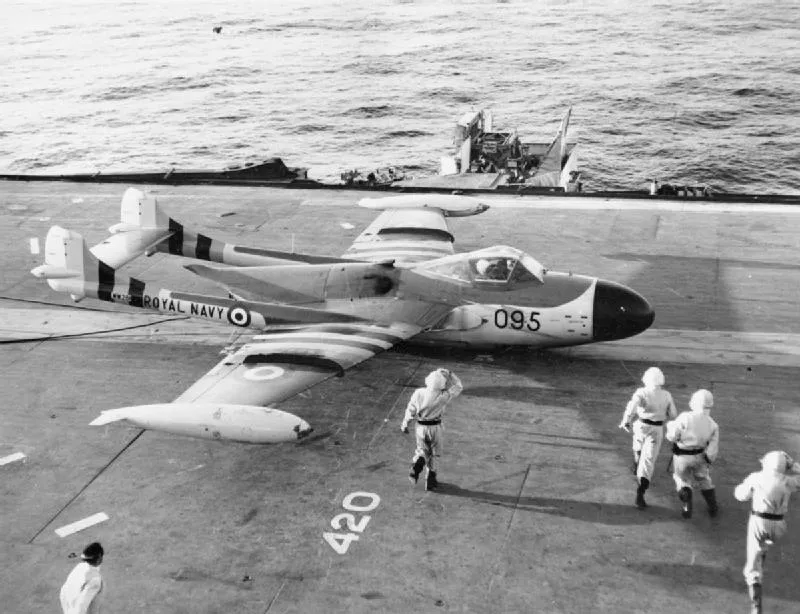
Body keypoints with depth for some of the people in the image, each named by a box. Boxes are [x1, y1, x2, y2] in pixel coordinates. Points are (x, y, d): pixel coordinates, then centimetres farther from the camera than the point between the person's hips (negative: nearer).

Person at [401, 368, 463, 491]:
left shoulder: (418, 393, -16)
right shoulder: (442, 396, -19)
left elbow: (411, 410, -4)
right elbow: (458, 387, -4)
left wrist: (405, 424, 10)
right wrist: (448, 374, -6)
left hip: (421, 427, 2)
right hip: (435, 427, -2)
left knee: (422, 450, 21)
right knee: (433, 454, 17)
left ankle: (415, 468, -5)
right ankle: (430, 480, 23)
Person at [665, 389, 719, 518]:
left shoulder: (685, 418, -24)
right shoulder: (712, 424, -10)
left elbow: (672, 436, -18)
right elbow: (713, 447, -7)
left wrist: (670, 425, 1)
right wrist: (709, 459, 7)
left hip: (681, 456, -3)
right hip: (699, 456, 3)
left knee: (683, 481, 18)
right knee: (704, 479, 24)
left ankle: (686, 508, 10)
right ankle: (712, 507, 31)